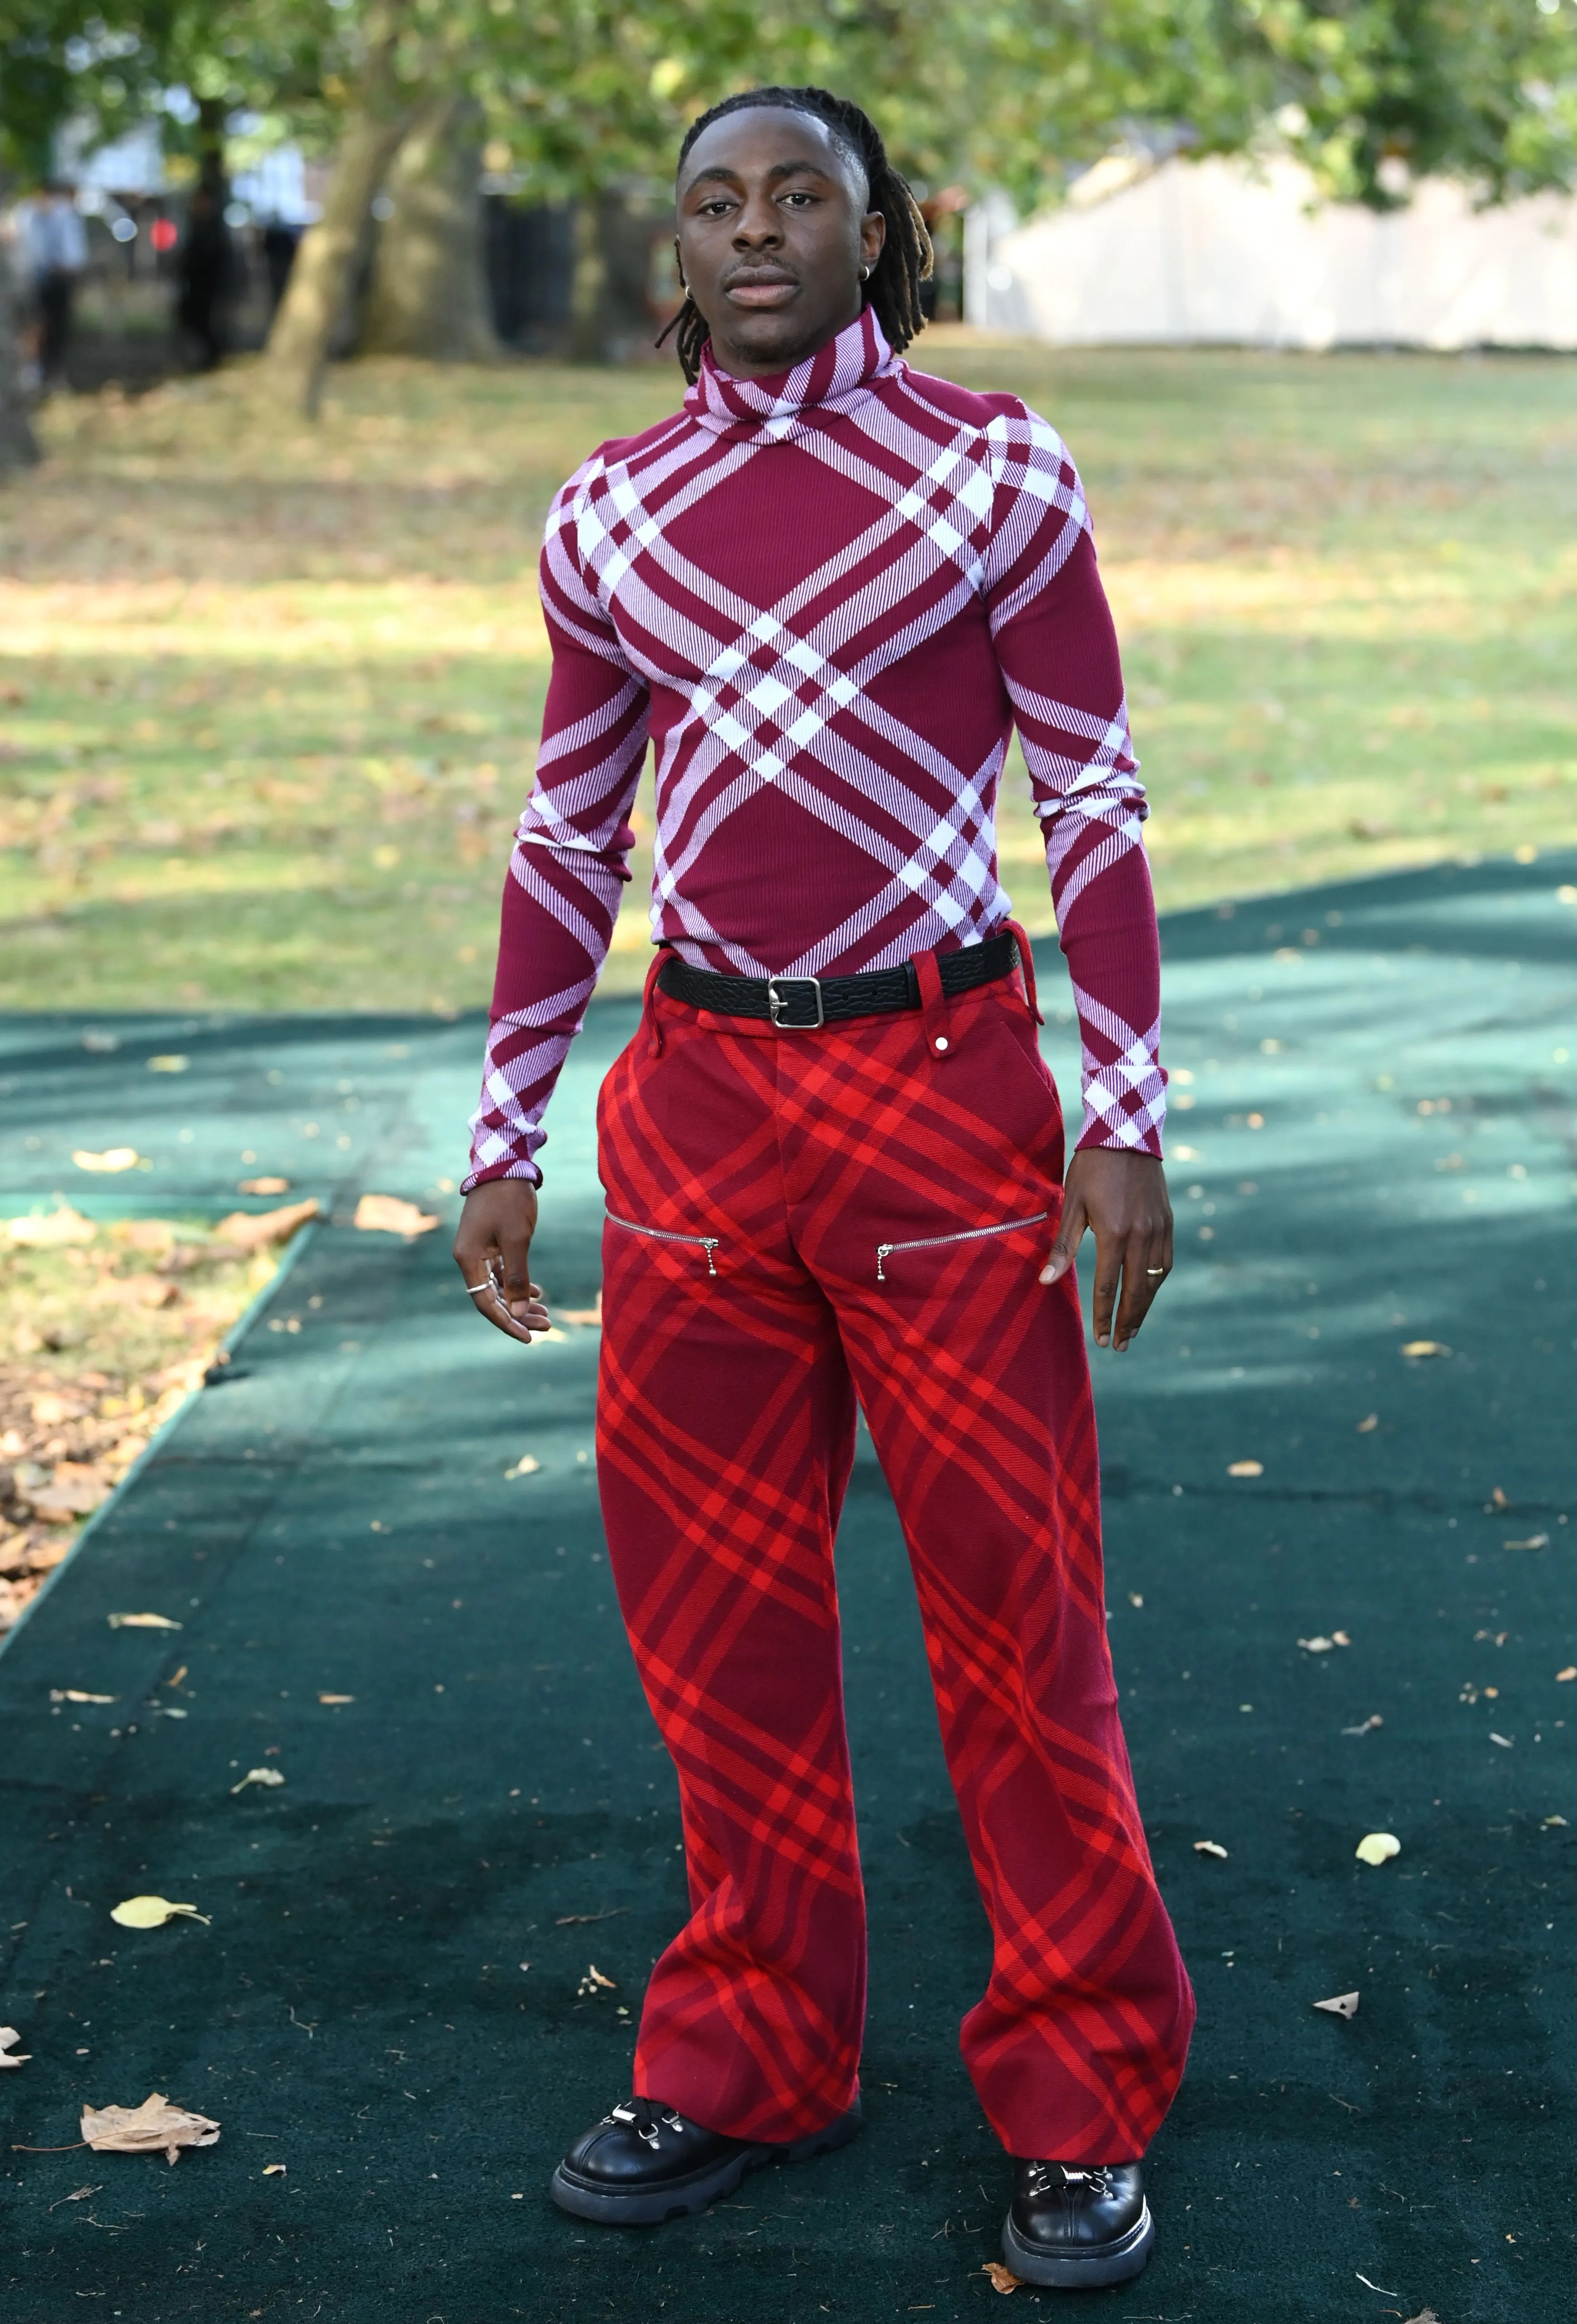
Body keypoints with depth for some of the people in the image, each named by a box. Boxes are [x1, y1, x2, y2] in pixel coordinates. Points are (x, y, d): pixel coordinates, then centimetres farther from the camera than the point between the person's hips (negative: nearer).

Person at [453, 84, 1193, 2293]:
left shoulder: (989, 469, -1)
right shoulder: (612, 513, 8)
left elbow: (1095, 798, -1)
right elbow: (569, 835, 13)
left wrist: (1127, 1114, -8)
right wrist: (504, 1137, 11)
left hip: (942, 1079, -3)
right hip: (697, 1096, 4)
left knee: (1014, 1595, 1)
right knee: (714, 1603, 9)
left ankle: (1083, 2106, 16)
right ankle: (753, 2060, 27)